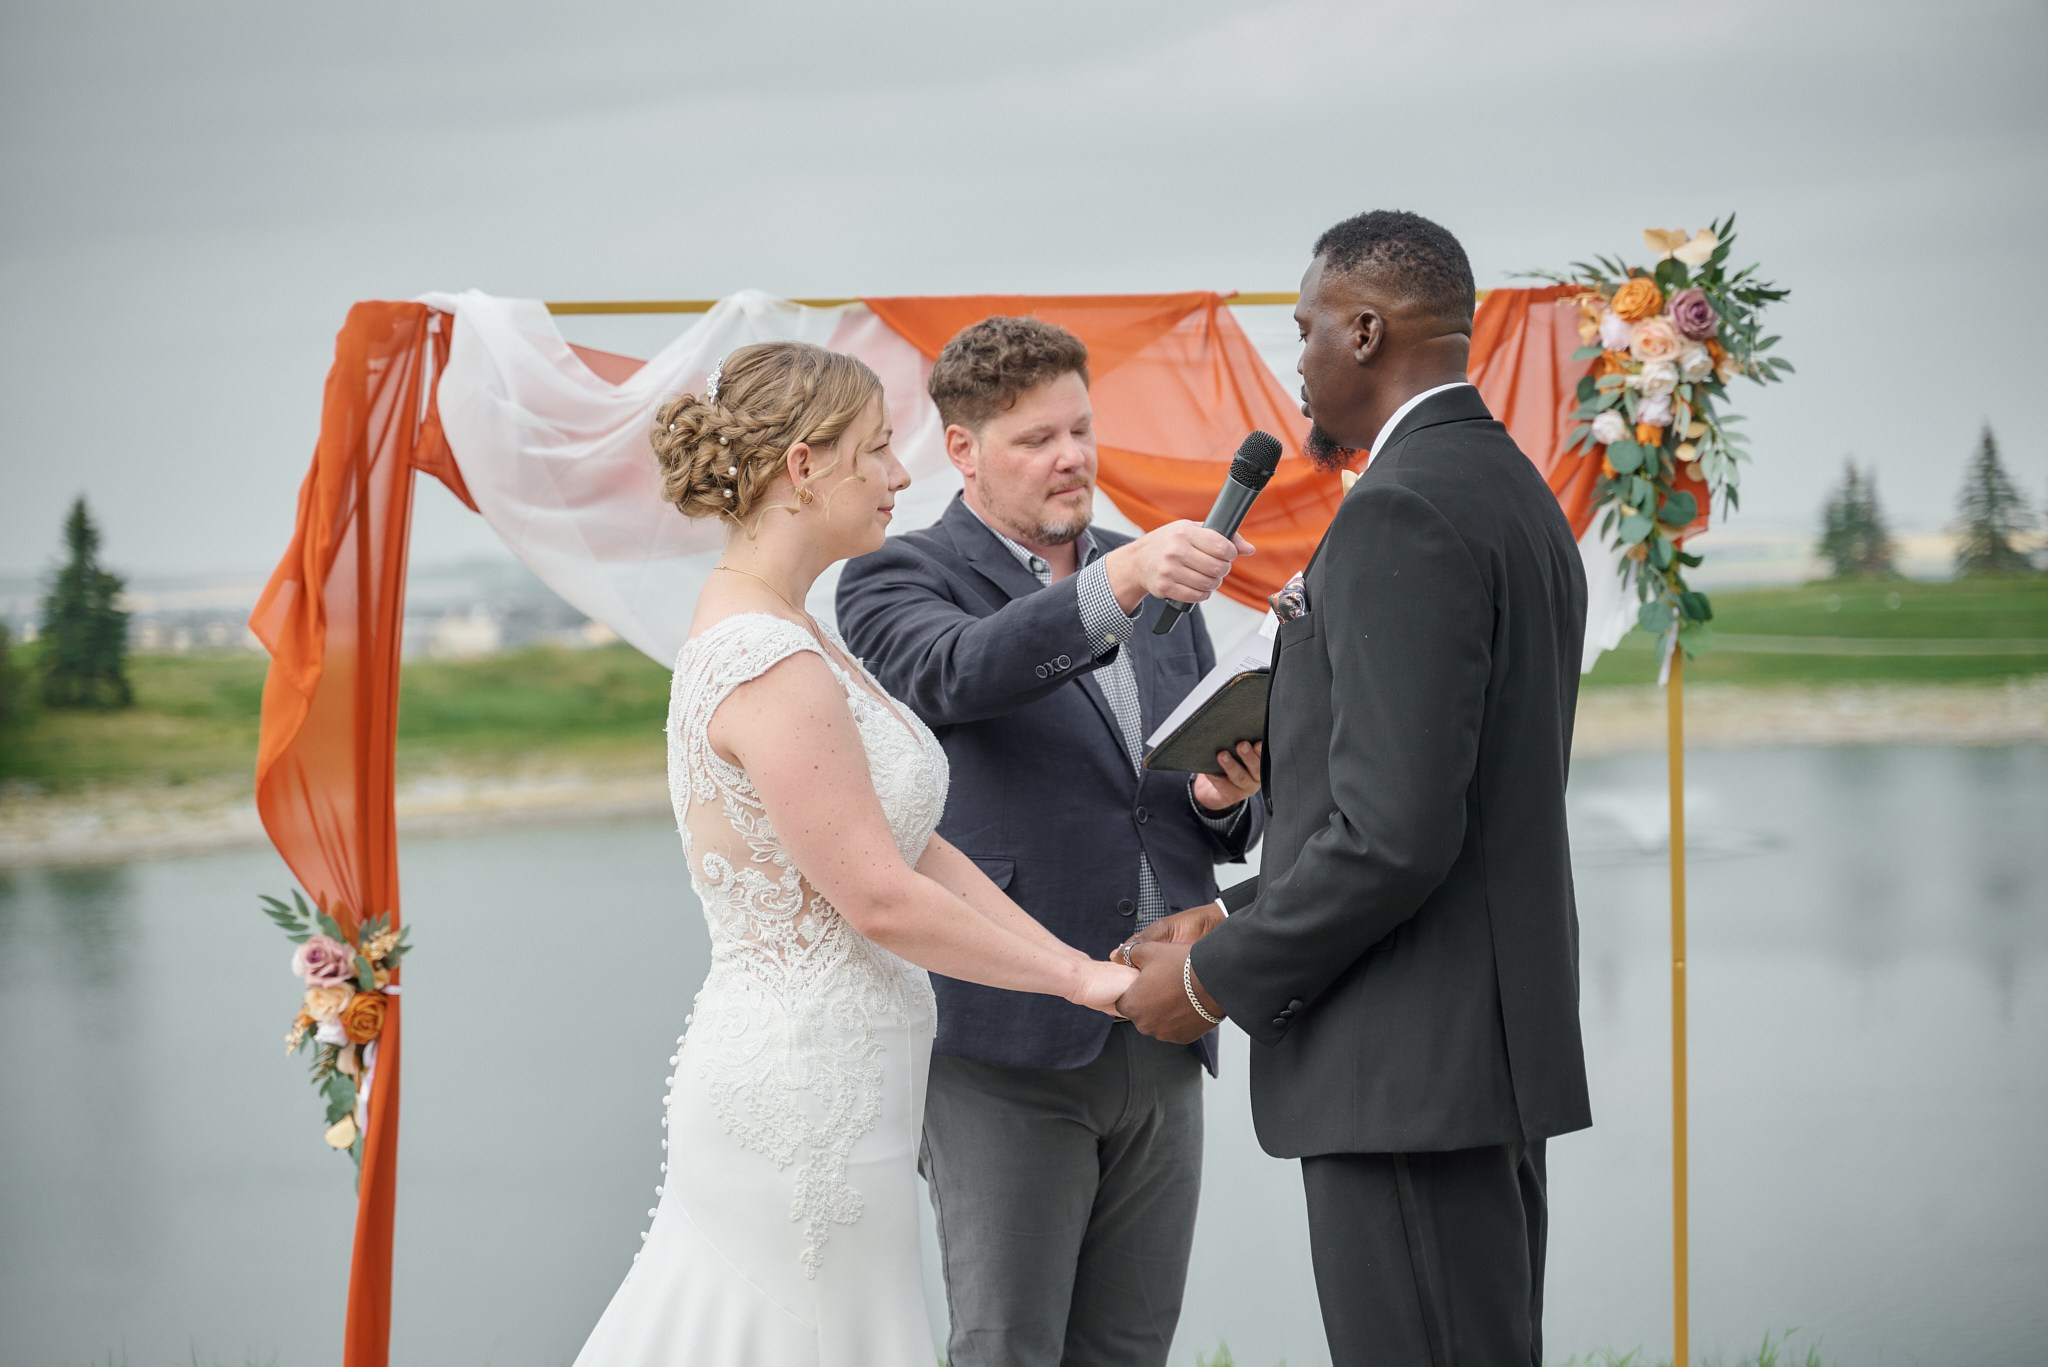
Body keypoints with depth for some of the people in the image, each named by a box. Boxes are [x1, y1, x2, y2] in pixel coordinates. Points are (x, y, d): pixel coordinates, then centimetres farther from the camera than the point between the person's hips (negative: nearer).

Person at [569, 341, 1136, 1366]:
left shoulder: (783, 637, 12)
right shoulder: (768, 664, -19)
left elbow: (920, 848, 11)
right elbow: (882, 898, -19)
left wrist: (1083, 963, 6)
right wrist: (1080, 978, -10)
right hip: (810, 1084, -9)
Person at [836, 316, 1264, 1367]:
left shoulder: (1159, 585, 18)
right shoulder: (900, 580, 0)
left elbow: (1226, 823, 21)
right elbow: (957, 672, -25)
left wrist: (1226, 798, -4)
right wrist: (1115, 585, -38)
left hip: (1161, 1044, 6)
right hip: (1008, 1043, -5)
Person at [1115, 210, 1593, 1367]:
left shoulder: (1404, 512, -16)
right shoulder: (1514, 492, 15)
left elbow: (1393, 833, -23)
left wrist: (1218, 978, -10)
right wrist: (1236, 921, 14)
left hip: (1412, 1068, -10)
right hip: (1493, 1047, 10)